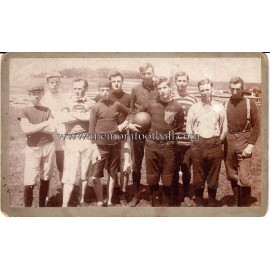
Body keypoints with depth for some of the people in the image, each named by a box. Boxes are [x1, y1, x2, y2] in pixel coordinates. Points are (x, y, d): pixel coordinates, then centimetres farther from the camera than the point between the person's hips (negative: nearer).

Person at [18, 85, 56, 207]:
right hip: (33, 148, -3)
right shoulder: (24, 111, 0)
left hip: (49, 146, 3)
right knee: (29, 182, -7)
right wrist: (45, 123, -8)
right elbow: (26, 130, -14)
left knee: (45, 179, 8)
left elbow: (52, 129, -4)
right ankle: (27, 207, 8)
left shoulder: (47, 110, 9)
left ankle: (42, 206, 22)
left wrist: (33, 127, -10)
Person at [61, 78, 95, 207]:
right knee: (69, 174, -4)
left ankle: (82, 201, 25)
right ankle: (64, 205, -1)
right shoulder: (67, 103, 7)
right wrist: (83, 117, -9)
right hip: (71, 141, -1)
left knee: (85, 172, 11)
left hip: (87, 140, 1)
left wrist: (74, 114, -7)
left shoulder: (91, 104, 9)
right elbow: (64, 119, -12)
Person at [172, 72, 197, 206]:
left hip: (189, 141, 1)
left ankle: (186, 196, 25)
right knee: (174, 170, 8)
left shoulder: (193, 100, 6)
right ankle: (174, 196, 22)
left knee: (186, 169, 10)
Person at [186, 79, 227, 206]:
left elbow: (224, 127, 8)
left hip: (215, 145, 0)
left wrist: (218, 141, 1)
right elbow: (189, 127, 8)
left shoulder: (219, 107, 5)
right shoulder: (194, 107, 6)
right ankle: (199, 202, 19)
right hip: (198, 145, 0)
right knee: (198, 175, 6)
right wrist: (194, 141, 1)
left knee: (213, 175, 7)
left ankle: (212, 202, 22)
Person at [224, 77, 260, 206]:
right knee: (233, 177, 9)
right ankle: (236, 203, 24)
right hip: (228, 143, 3)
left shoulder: (250, 104, 0)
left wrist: (250, 145, -10)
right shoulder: (225, 104, 6)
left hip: (244, 143, -3)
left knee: (244, 177, -8)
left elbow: (256, 126, -2)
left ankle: (245, 205, 8)